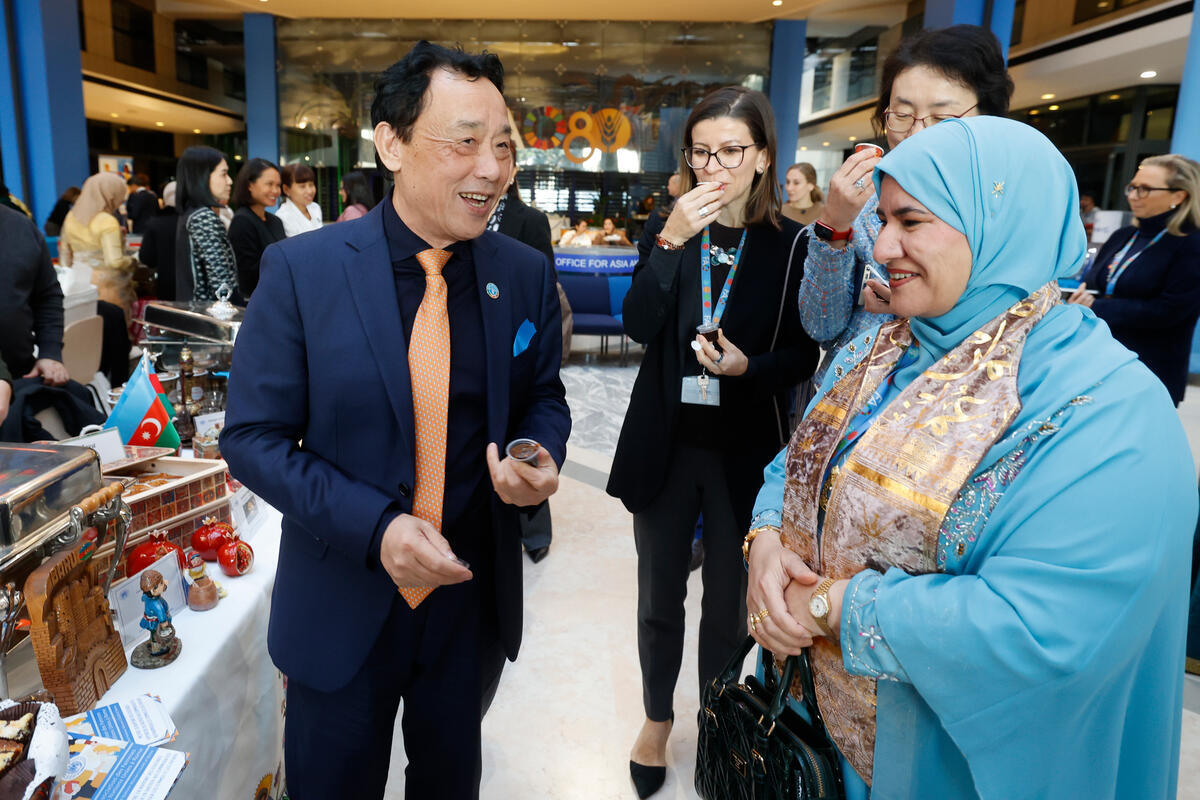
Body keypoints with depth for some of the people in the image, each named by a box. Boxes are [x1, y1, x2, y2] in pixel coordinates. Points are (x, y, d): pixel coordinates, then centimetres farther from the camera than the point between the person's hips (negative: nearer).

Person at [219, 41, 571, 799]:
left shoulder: (527, 273, -6)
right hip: (342, 600, -2)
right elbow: (253, 437, -11)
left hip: (475, 595, 2)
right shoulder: (302, 269, -14)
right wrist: (376, 526, -24)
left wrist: (542, 460, -16)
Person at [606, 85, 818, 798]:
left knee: (729, 605, 13)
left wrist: (748, 367, -20)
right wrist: (670, 241, -24)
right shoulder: (667, 229, 0)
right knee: (660, 597, 16)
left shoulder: (791, 244, -5)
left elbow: (804, 356, -1)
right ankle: (658, 720, 40)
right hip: (667, 445, 2)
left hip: (745, 451, -1)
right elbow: (639, 326, -14)